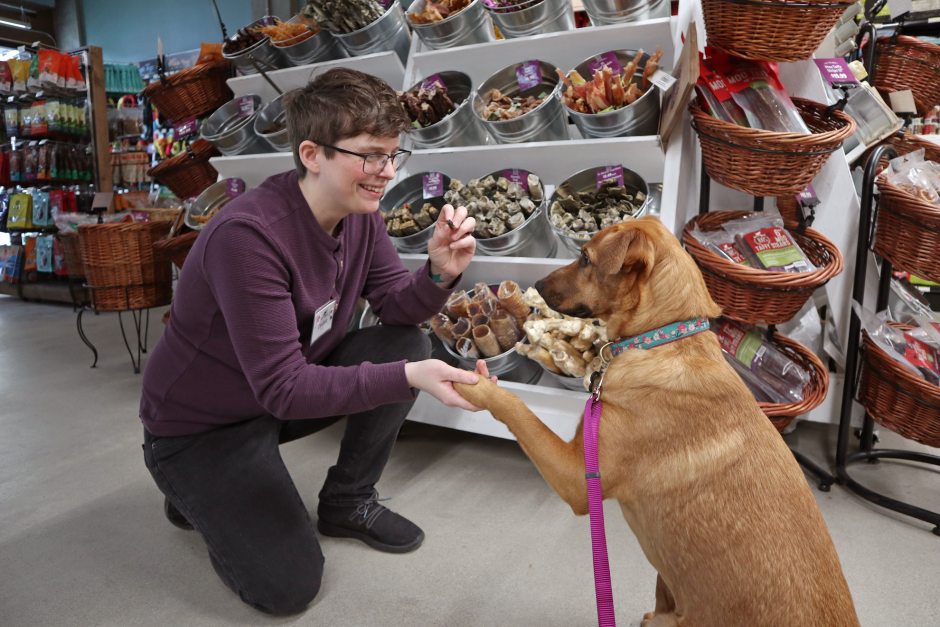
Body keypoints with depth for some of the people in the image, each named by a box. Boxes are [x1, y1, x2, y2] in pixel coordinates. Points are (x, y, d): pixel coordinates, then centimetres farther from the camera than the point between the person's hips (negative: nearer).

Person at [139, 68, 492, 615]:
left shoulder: (360, 212, -8)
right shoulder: (247, 235, -32)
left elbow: (398, 307, -6)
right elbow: (282, 388, -32)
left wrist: (440, 273, -27)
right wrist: (409, 378, -41)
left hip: (288, 390, 7)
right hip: (200, 427, -6)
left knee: (408, 343, -11)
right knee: (290, 585, -13)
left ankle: (348, 502, 6)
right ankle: (199, 494, 16)